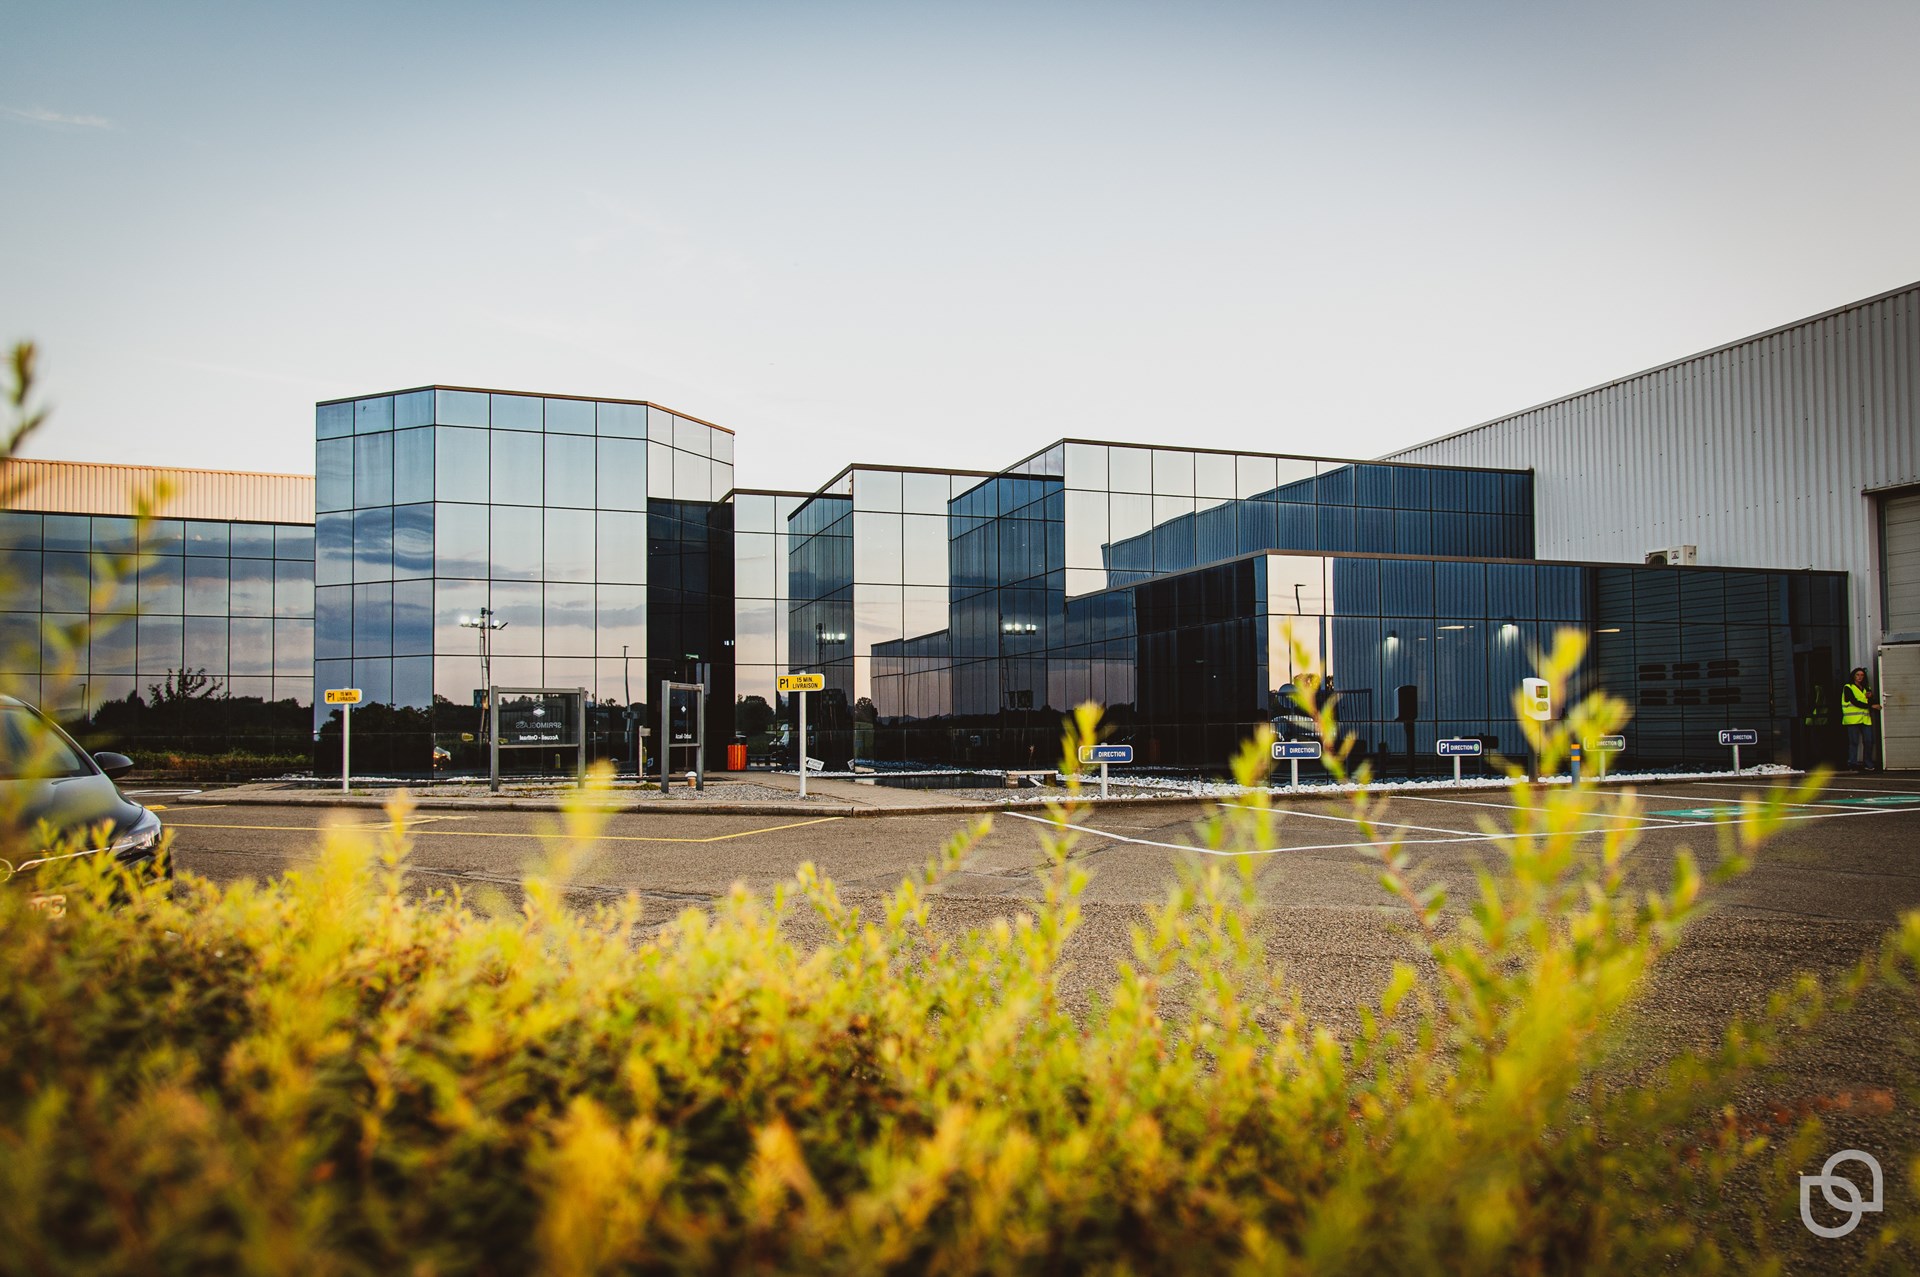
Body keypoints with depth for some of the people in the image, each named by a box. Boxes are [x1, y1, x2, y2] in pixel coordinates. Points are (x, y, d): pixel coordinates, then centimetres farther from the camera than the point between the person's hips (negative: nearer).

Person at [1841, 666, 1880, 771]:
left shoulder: (1865, 689, 22)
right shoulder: (1848, 688, 2)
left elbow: (1873, 703, 16)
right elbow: (1854, 702, -9)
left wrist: (1870, 697, -5)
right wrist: (1870, 706, -10)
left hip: (1865, 718, 6)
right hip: (1853, 718, -6)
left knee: (1868, 741, 0)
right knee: (1854, 742, -7)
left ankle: (1868, 764, 8)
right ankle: (1853, 763, -3)